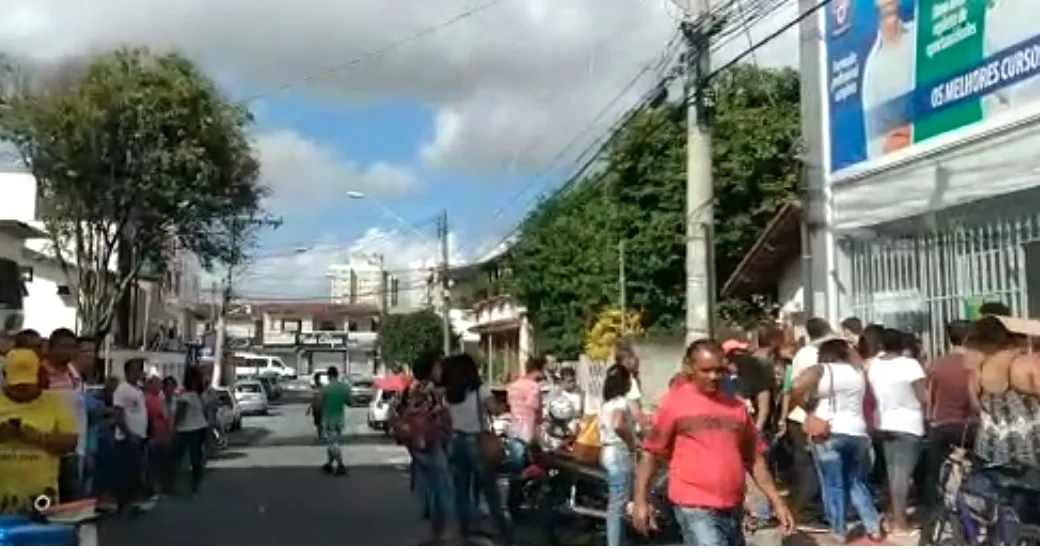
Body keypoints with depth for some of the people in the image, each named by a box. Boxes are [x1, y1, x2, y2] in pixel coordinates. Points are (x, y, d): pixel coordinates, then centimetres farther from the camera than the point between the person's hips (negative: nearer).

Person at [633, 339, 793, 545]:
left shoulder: (736, 407, 9)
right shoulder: (675, 401, -5)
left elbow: (753, 458, 16)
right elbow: (650, 453, -4)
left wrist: (776, 501, 11)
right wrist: (640, 501, -10)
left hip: (732, 507, 6)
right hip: (695, 507, -6)